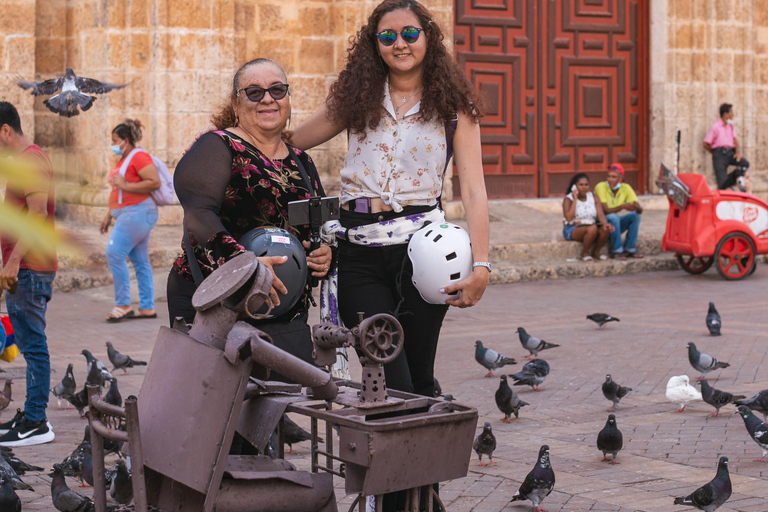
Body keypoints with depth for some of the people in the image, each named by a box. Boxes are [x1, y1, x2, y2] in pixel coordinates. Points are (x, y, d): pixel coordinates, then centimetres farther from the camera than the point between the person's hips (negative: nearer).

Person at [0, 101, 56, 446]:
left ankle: (36, 424, -5)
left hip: (29, 269, -10)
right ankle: (32, 415, 19)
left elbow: (38, 212, -22)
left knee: (33, 344, -8)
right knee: (29, 343, 13)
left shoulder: (31, 160, -12)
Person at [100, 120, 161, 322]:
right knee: (140, 262, 9)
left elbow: (155, 182, -22)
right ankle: (147, 308, 10)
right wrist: (109, 216, 23)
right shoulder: (122, 160, 19)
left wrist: (125, 185, -21)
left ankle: (123, 305, -9)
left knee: (114, 254, -14)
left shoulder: (139, 157, -11)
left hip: (137, 212, -10)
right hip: (127, 214, 10)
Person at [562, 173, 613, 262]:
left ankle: (595, 252, -2)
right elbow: (569, 218, -22)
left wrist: (605, 223, -28)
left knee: (606, 229, -27)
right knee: (592, 228, -35)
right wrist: (575, 199, -19)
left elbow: (600, 214, -6)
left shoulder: (593, 197, 7)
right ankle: (585, 253, -12)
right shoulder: (568, 199, -6)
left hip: (590, 228, 5)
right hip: (572, 230, -5)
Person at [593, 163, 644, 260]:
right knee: (613, 217, -34)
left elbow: (640, 209, -13)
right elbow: (605, 211, -27)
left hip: (615, 223, 5)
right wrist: (622, 206, -42)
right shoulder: (600, 187, -19)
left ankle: (629, 249, -12)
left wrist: (637, 207, -38)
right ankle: (616, 251, -25)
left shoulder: (626, 188, -5)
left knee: (635, 215, -16)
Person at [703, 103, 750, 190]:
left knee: (745, 163, -22)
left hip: (730, 153, 5)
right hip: (720, 154, -5)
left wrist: (738, 152, -7)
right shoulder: (716, 127, -2)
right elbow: (706, 144, -3)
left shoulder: (730, 126, 19)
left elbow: (735, 140, 12)